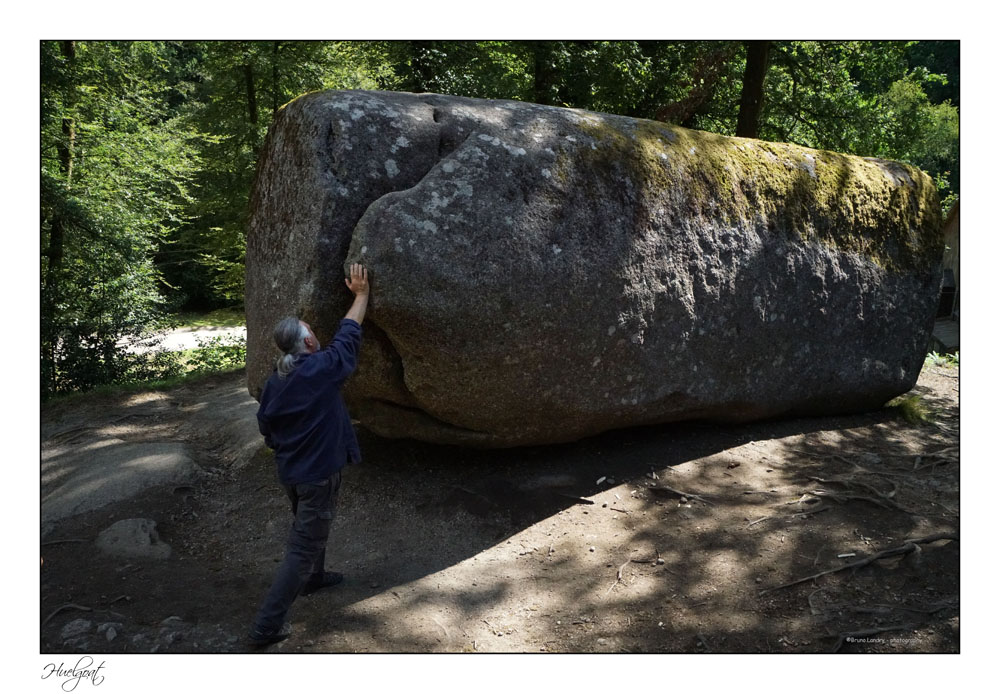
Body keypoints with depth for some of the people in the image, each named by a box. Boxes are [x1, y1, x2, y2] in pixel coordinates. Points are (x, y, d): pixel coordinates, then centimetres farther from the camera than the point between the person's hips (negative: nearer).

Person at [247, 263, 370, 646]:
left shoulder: (274, 380, -1)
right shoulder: (323, 368, -20)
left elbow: (265, 426, 9)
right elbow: (349, 334, -8)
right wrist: (361, 294, 4)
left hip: (289, 471, 8)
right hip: (318, 473, -8)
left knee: (310, 525, 31)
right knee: (303, 547, 1)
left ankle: (313, 577, 54)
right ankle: (266, 625, 4)